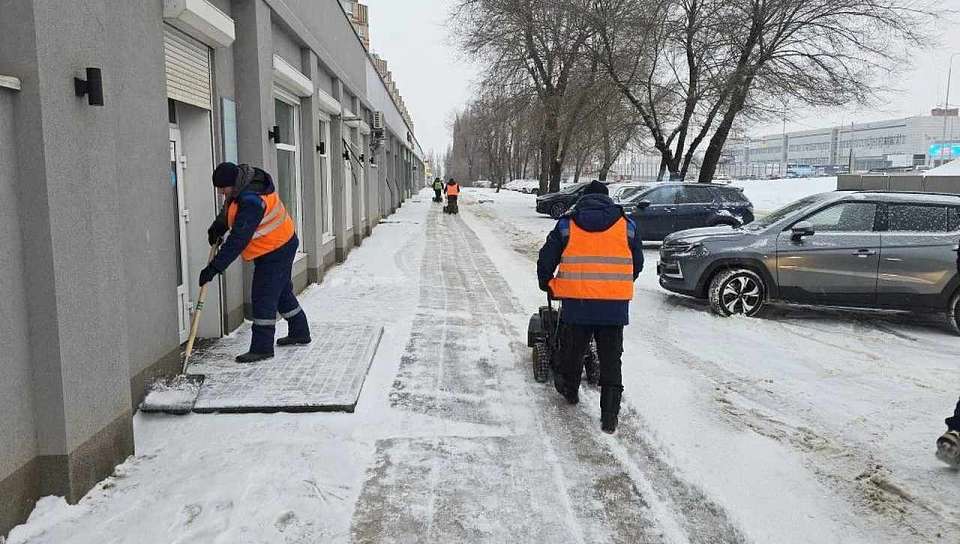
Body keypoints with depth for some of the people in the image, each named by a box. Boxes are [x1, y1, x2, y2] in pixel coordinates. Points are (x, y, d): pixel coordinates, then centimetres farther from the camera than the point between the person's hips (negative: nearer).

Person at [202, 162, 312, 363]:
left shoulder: (251, 202, -32)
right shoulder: (243, 187, -2)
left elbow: (238, 241, -34)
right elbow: (229, 209, 21)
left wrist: (214, 267, -32)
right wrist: (218, 226, 5)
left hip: (276, 252, -10)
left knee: (263, 297, -9)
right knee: (282, 292, 20)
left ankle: (262, 347, -3)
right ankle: (299, 332, 34)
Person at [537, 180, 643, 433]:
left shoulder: (566, 224, 4)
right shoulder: (627, 225, 8)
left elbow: (546, 260, 5)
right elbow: (637, 264, 15)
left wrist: (547, 285, 23)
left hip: (576, 304, 0)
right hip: (615, 307, 1)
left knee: (573, 350, 21)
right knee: (611, 360, 7)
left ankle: (570, 390, 42)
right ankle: (610, 417, 7)